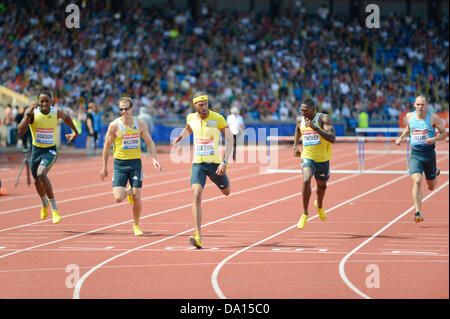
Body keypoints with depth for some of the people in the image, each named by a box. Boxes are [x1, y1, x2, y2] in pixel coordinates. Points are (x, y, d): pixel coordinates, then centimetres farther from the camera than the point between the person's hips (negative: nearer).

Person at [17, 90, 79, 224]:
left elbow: (66, 117, 15)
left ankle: (54, 208, -18)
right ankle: (45, 204, 51)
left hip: (50, 150, -2)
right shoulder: (32, 112, -16)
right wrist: (28, 114, -35)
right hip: (36, 150, 2)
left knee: (41, 174, -28)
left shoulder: (57, 112, -11)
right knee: (37, 181, 18)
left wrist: (75, 131, 25)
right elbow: (20, 131, -27)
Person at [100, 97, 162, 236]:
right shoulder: (114, 125, -7)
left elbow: (150, 142, 9)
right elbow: (107, 146, 1)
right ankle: (127, 192, 26)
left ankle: (136, 225, 19)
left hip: (136, 162, 1)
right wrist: (104, 167, 3)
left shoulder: (140, 123, 0)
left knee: (137, 197, -2)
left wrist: (154, 159, -6)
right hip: (120, 163, -1)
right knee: (118, 198, -12)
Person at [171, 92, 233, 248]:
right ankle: (197, 236, -23)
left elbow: (229, 140, -12)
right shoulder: (191, 118, 0)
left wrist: (225, 162, -21)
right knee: (196, 195, -17)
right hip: (197, 164, 1)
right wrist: (179, 138, 11)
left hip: (214, 163, -1)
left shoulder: (218, 118, -12)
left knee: (226, 192, 20)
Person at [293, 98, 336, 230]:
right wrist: (295, 146, 18)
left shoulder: (323, 118, -15)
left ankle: (319, 205, 54)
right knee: (306, 180, -27)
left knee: (321, 186, 19)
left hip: (323, 159, 0)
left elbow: (332, 138, -27)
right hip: (307, 158, 1)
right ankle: (305, 214, -17)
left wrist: (315, 127, -33)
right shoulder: (299, 120, -1)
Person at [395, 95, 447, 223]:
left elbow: (444, 134, 0)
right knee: (416, 181, -21)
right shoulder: (410, 116, 3)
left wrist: (434, 139, -19)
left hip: (429, 154, -1)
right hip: (415, 154, 1)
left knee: (431, 187, 14)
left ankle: (435, 174, 52)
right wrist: (401, 137, 11)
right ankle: (418, 213, -22)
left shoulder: (434, 118, -6)